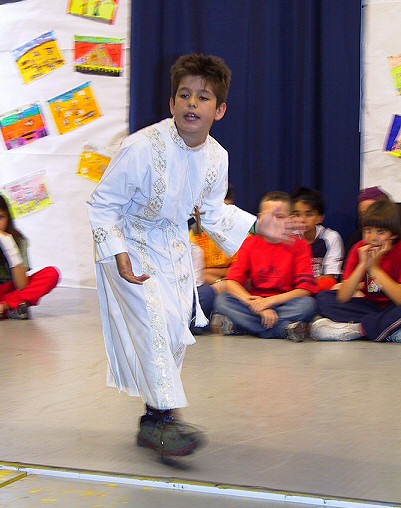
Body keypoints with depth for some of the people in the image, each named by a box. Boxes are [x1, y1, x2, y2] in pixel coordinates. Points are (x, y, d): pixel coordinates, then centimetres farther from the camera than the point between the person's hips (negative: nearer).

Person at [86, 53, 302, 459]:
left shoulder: (216, 157, -8)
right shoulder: (142, 147, -27)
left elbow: (213, 212, 9)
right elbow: (102, 204, -18)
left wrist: (257, 226, -1)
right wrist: (119, 253, -26)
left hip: (173, 247, 6)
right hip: (131, 245, -6)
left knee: (177, 329, 8)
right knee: (151, 320, -21)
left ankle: (153, 419, 23)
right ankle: (165, 417, -16)